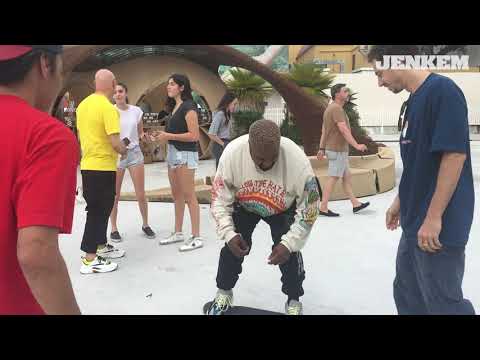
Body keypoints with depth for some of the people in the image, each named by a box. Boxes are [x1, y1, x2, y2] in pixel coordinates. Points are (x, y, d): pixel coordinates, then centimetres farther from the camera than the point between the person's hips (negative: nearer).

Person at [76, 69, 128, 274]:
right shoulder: (108, 108, -18)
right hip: (103, 167, -8)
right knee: (98, 211, -1)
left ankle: (101, 246, 32)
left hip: (87, 164, 8)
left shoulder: (83, 105, 8)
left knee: (102, 208, 19)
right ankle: (89, 260, 5)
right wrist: (123, 149, -1)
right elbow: (115, 142, -22)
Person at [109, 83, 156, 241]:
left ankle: (145, 225, 22)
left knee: (141, 194, 3)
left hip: (134, 152, 2)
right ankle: (114, 229, 18)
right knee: (114, 195, 3)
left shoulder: (136, 111, 4)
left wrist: (144, 135, -9)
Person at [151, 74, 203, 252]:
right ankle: (178, 233, 23)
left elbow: (194, 135, -18)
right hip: (172, 153, 9)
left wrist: (169, 136, -17)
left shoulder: (188, 107, -11)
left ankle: (196, 237, 0)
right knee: (177, 195, 13)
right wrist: (162, 134, 7)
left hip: (185, 154, -9)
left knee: (189, 196, -6)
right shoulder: (174, 107, 16)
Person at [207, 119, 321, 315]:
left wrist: (288, 243, -30)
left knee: (289, 249, -13)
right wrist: (228, 233, -29)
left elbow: (309, 208, -26)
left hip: (283, 208, -1)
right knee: (232, 244, -6)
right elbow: (219, 197, -21)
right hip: (244, 204, 1)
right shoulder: (232, 153, -35)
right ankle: (224, 293, 20)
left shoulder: (298, 160, -38)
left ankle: (294, 301, 12)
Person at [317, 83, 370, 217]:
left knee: (347, 177, 13)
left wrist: (322, 149, 18)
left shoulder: (331, 108, 15)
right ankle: (323, 208, -1)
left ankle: (355, 204, 21)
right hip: (337, 150, -10)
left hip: (338, 150, 10)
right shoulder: (336, 108, -17)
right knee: (333, 178, -6)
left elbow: (324, 130, 17)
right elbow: (343, 130, -26)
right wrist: (356, 145, -28)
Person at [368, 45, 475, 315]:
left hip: (438, 226, -9)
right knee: (408, 295, 19)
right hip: (415, 222, 9)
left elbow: (455, 154, -21)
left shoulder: (443, 90, -16)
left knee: (443, 302, 5)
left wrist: (433, 217, -21)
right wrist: (400, 202, 21)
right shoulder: (414, 100, 12)